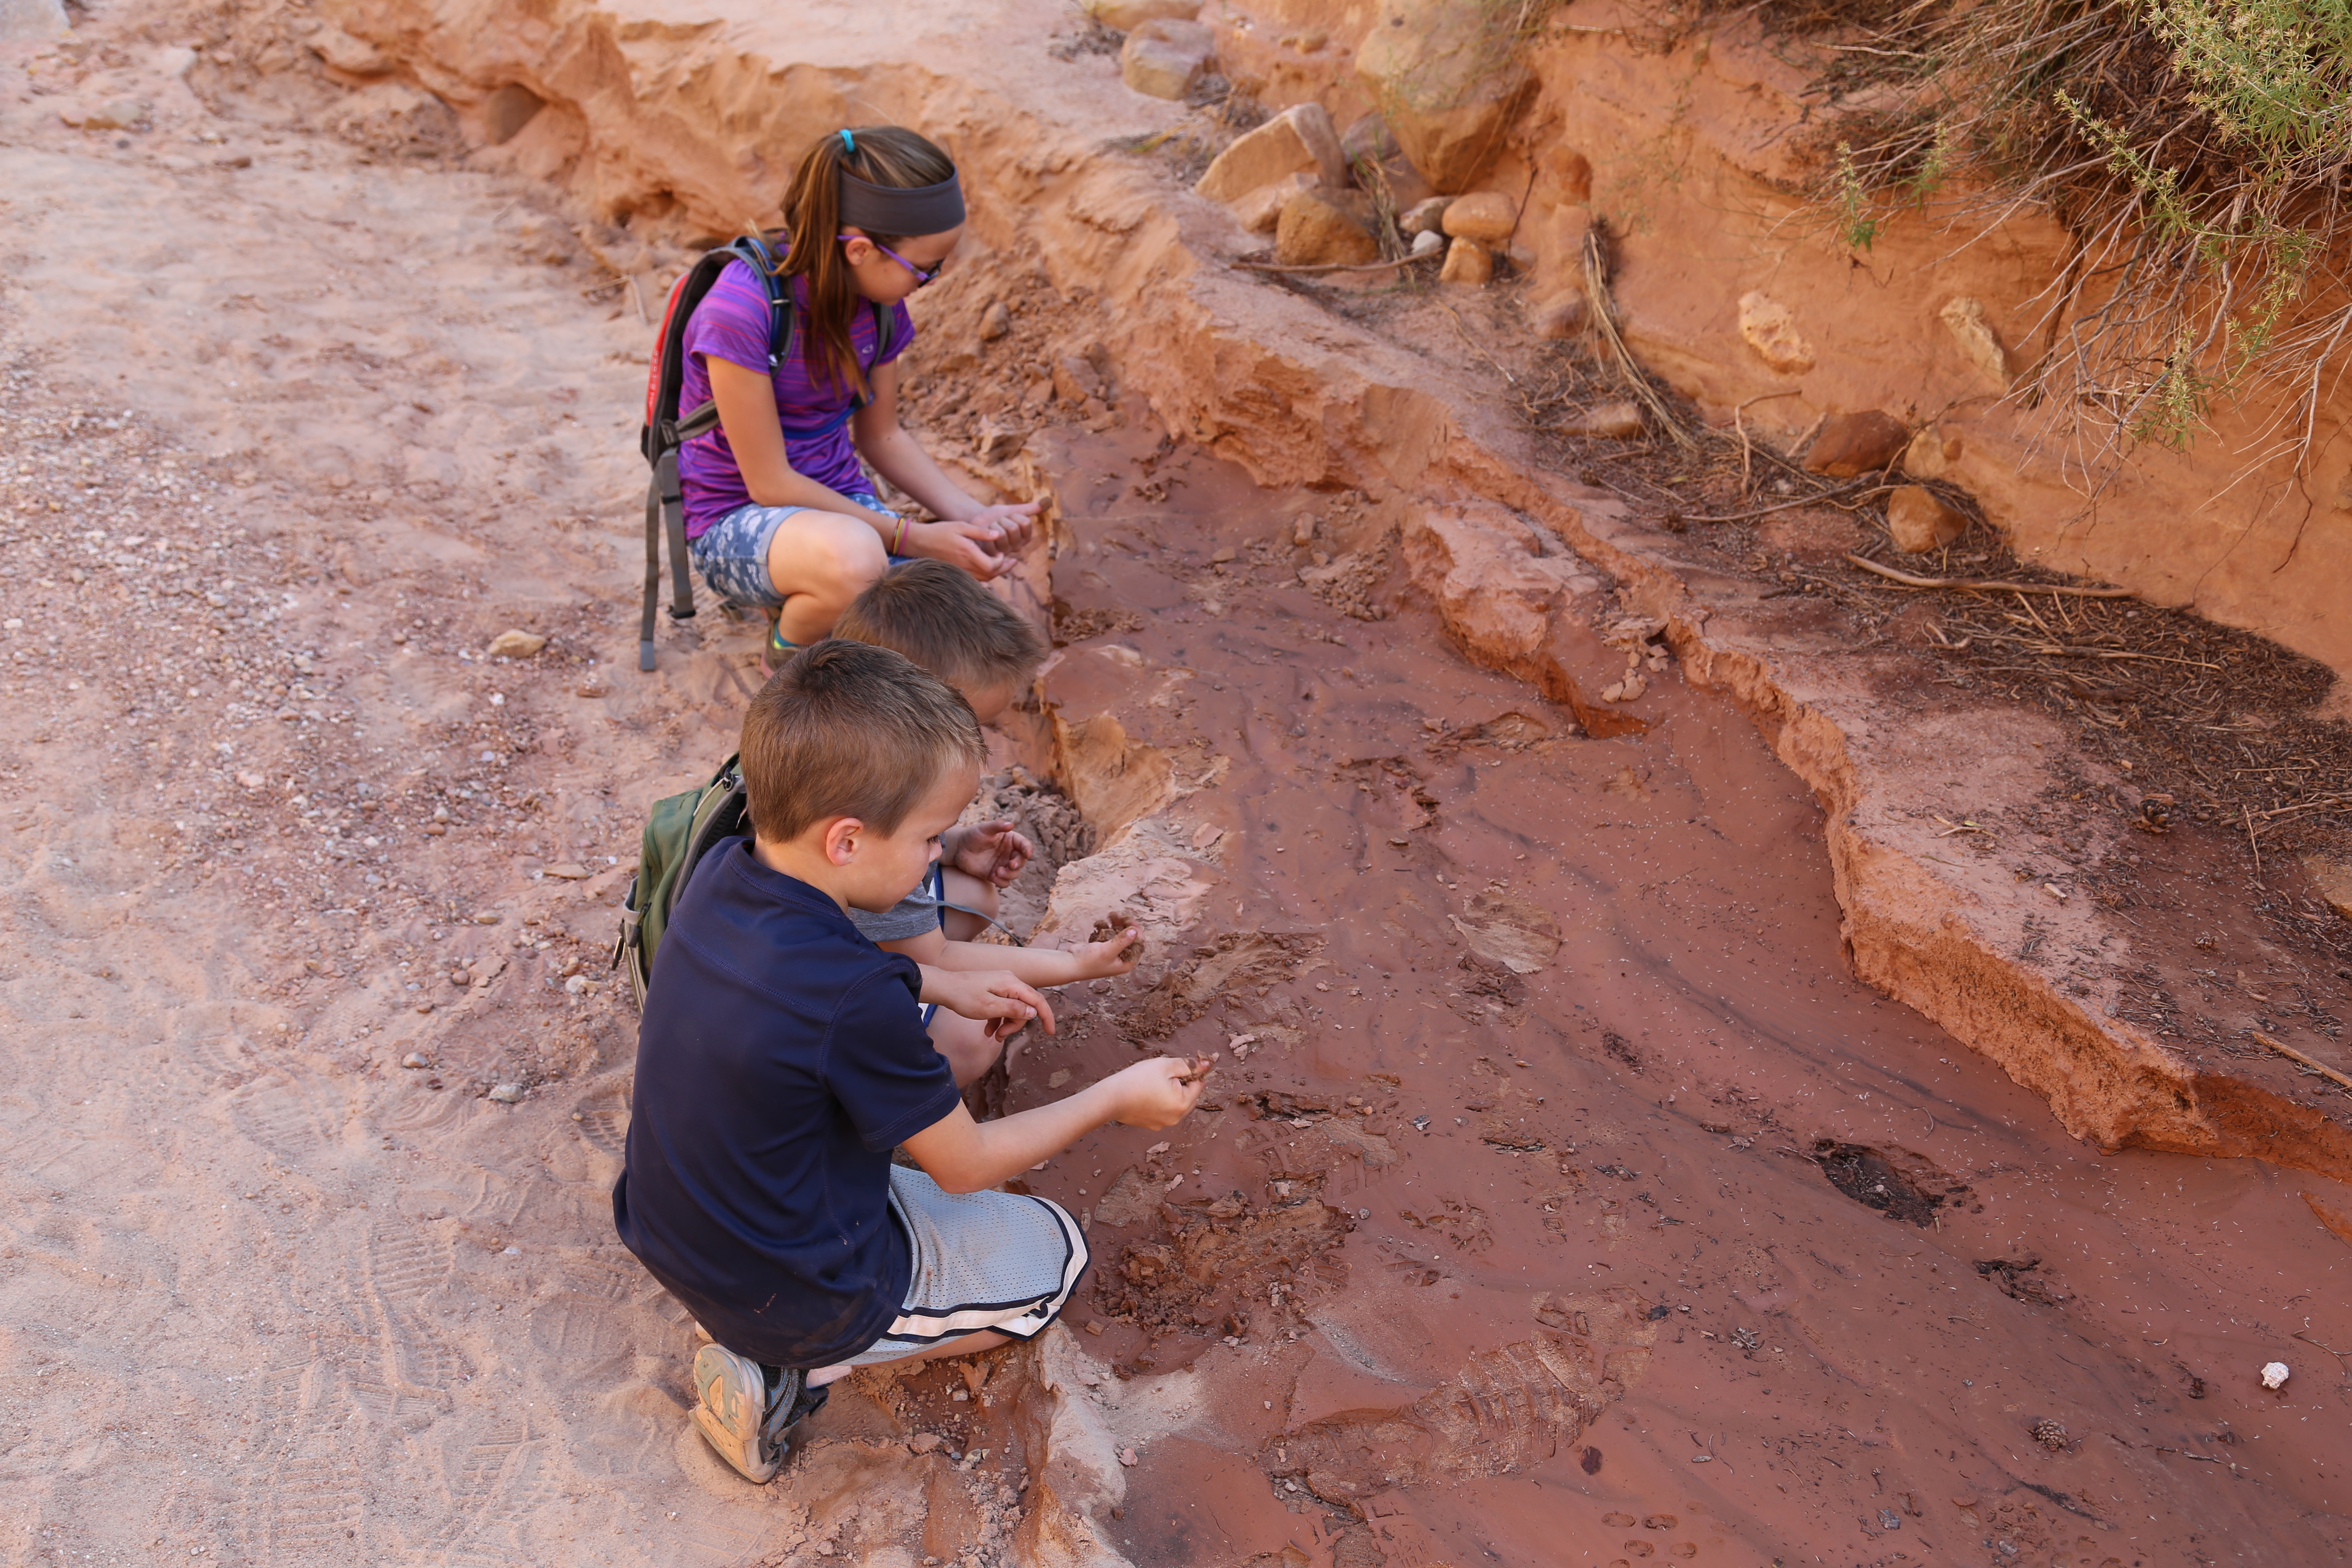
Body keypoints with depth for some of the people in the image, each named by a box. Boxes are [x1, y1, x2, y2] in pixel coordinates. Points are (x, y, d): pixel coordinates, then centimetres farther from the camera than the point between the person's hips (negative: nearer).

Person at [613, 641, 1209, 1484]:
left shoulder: (721, 875, -12)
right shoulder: (857, 1001, -34)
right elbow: (966, 1165, -17)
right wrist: (1116, 1098, -5)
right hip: (788, 1296, -7)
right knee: (1054, 1247, 11)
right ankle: (790, 1368, 1)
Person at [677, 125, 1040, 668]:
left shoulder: (879, 302, -4)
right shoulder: (740, 309, -24)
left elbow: (883, 437, 8)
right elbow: (770, 483, -20)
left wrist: (973, 517, -7)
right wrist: (912, 538, -22)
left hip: (840, 502, 6)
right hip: (738, 520, -6)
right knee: (854, 557, -41)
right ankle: (788, 655, -5)